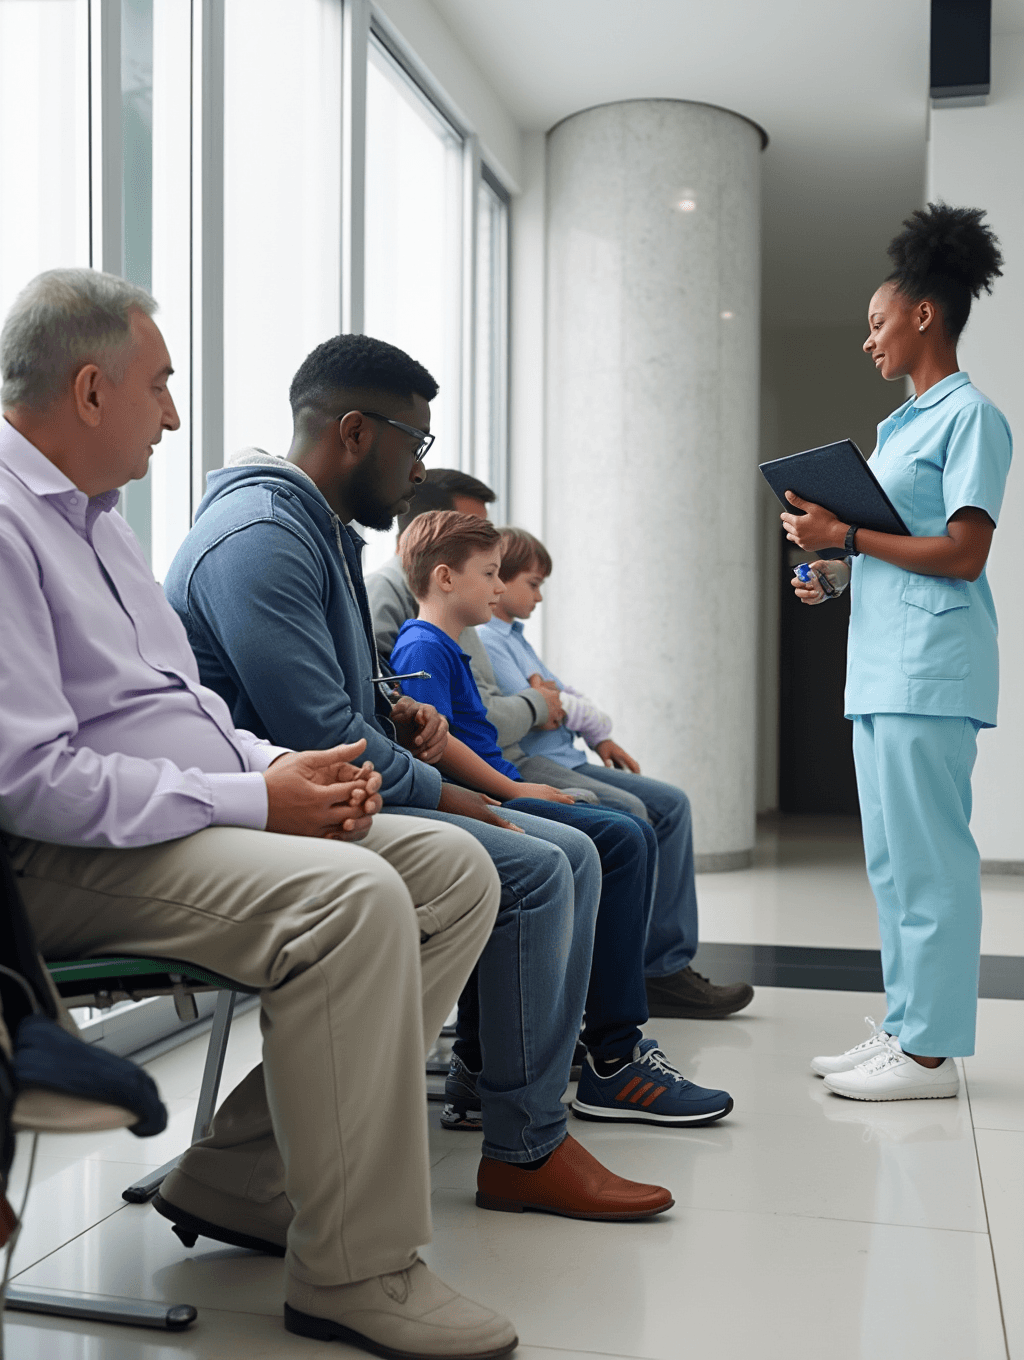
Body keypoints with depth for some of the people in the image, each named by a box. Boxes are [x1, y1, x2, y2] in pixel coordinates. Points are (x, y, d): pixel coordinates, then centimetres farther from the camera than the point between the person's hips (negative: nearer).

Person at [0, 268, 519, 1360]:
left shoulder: (90, 514, 19)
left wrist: (280, 768, 3)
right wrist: (253, 801, -19)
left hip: (199, 815, 10)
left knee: (454, 868, -2)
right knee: (351, 896, -32)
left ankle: (245, 1177, 2)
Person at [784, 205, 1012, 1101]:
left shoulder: (969, 416, -7)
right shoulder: (906, 424, 20)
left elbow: (962, 554, -16)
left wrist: (846, 535, -14)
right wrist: (836, 578, 10)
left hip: (930, 671, -10)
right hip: (882, 666, 10)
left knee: (927, 857, -6)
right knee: (891, 858, 12)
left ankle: (930, 1051, 3)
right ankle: (904, 1027, 21)